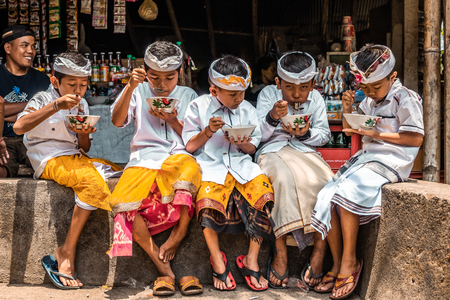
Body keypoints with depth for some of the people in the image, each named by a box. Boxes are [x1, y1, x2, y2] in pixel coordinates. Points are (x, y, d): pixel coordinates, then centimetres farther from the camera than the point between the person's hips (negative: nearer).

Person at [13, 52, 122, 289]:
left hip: (75, 158, 8)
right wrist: (56, 106, -28)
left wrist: (84, 134, -5)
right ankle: (67, 253, -26)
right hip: (50, 161, -8)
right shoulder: (43, 99, -4)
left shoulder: (82, 105, 17)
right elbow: (19, 127, -24)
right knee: (92, 180, -33)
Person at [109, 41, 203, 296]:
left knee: (188, 169, -40)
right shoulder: (139, 92, 14)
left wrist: (173, 121, -5)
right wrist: (131, 87, -14)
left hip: (179, 155, 0)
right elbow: (117, 121, -4)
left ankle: (176, 238, -25)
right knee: (124, 203, -29)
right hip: (145, 158, 0)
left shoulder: (188, 95, 17)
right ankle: (164, 269, -24)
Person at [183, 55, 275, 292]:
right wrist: (208, 132, -13)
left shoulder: (247, 110, 12)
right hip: (210, 166, -3)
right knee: (208, 201, -33)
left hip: (241, 165, 3)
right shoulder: (199, 107, 4)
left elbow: (253, 147, 14)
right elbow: (190, 146, 3)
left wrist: (243, 144, -9)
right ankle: (218, 263, -11)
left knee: (264, 194, -25)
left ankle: (251, 261, -11)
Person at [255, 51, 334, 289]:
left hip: (304, 151, 3)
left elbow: (324, 135, 10)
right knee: (285, 177, -37)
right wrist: (272, 117, -22)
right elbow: (258, 135, -2)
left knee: (326, 181, -30)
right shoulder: (268, 94, 6)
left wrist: (305, 134, -11)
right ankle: (280, 252, -31)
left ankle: (320, 250, -24)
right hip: (273, 150, -2)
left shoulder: (315, 98, 12)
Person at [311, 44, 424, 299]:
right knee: (327, 196, -15)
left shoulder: (405, 99, -4)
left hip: (390, 161, -7)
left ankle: (350, 261, -18)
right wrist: (348, 110, 8)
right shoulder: (370, 101, 19)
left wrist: (377, 134, -13)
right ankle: (338, 266, -9)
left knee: (348, 190, -31)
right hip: (366, 157, 8)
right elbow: (349, 130, 28)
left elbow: (416, 137, -10)